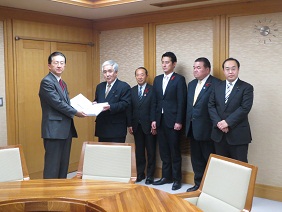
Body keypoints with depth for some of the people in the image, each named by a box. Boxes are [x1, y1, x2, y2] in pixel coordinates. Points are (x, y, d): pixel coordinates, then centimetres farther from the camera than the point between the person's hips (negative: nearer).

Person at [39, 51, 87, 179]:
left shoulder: (63, 84, 19)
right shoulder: (47, 81, -10)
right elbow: (57, 103, -17)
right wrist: (75, 112, -10)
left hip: (66, 129, 9)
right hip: (54, 130, -9)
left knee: (64, 164, 13)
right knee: (52, 165, -4)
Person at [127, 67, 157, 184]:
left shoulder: (153, 90, -4)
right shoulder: (132, 91, 9)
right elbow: (129, 109, 8)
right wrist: (129, 124, 2)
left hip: (149, 126, -4)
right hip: (136, 126, 4)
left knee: (151, 151, 5)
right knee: (139, 151, 9)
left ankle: (150, 175, 14)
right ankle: (140, 173, 18)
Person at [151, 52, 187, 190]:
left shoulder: (179, 79, -4)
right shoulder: (157, 79, 13)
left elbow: (181, 102, -9)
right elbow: (154, 101, 12)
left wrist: (179, 121, -14)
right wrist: (153, 119, 6)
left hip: (173, 121, -5)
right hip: (160, 120, 5)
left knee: (175, 151, 1)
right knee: (164, 151, 11)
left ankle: (177, 179, 11)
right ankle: (166, 176, 22)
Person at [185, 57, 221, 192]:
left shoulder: (216, 84, -12)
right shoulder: (191, 84, 14)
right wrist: (187, 123, 11)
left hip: (206, 129, -7)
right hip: (192, 129, 8)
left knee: (209, 160, 4)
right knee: (196, 159, 16)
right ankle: (198, 184, 28)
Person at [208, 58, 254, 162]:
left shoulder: (246, 88, -3)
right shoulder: (217, 87, 11)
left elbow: (245, 108, -14)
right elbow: (211, 106, 5)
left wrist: (228, 122, -18)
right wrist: (218, 122, -10)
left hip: (238, 135, -4)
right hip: (219, 134, 4)